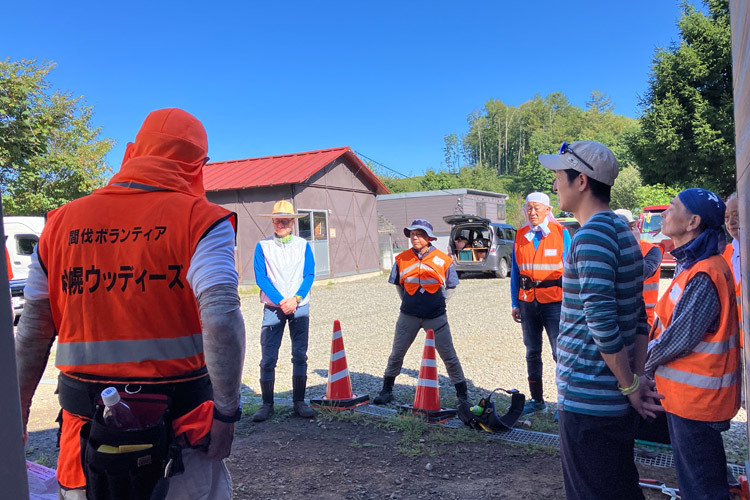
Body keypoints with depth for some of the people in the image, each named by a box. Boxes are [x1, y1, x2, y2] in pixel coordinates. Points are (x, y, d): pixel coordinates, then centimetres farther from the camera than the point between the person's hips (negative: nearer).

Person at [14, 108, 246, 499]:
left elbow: (33, 331, 7)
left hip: (86, 423, 4)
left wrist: (17, 414, 16)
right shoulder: (200, 219, -9)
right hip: (179, 420, -3)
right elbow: (222, 320, -21)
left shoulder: (62, 222, 4)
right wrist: (226, 412, -15)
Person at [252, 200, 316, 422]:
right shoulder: (263, 246, 4)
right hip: (273, 307, -1)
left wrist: (295, 299, -12)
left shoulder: (303, 245, 8)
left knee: (300, 355, 4)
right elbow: (261, 278, -3)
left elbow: (309, 275, 3)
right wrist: (281, 301, -12)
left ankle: (299, 401, 13)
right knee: (268, 357, -2)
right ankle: (267, 404, 8)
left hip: (300, 307, 1)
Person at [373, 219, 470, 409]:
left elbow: (451, 286, 9)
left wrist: (438, 303, 4)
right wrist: (409, 302, 10)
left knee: (449, 355, 1)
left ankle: (462, 394, 15)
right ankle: (387, 391, 26)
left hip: (436, 317, -2)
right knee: (396, 353, 9)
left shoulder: (443, 260, -4)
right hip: (408, 316, 2)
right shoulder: (402, 259, 1)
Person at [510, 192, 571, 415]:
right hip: (527, 301, 4)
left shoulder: (560, 233, -3)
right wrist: (514, 304, 7)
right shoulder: (520, 236, 7)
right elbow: (515, 272, 11)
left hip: (554, 300, -4)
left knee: (560, 352, -5)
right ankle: (537, 400, 23)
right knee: (532, 352, 11)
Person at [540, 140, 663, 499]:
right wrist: (637, 379, 10)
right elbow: (639, 317, 13)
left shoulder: (591, 236, -19)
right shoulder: (622, 231, 12)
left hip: (587, 399, -10)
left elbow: (601, 319, -24)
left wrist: (631, 385, -13)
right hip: (615, 398, 10)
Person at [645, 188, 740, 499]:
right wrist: (648, 359, 6)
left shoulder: (703, 275, -24)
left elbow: (680, 338, -23)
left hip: (695, 397, -9)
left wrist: (642, 363, -9)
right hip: (686, 392, 9)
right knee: (692, 474, 24)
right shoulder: (691, 265, 8)